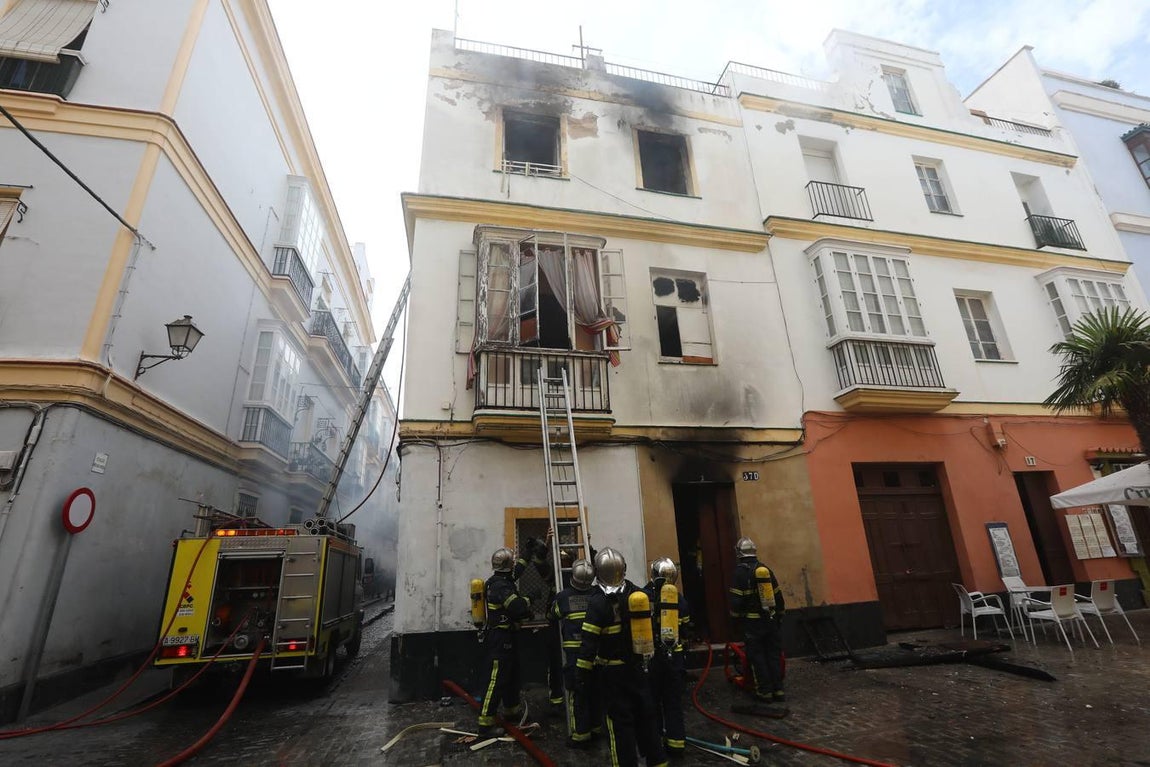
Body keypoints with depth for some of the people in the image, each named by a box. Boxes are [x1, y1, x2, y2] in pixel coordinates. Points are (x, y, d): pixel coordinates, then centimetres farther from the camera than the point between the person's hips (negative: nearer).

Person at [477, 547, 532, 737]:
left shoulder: (503, 581, 5)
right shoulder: (500, 585, -26)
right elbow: (518, 607, -32)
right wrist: (527, 600, -14)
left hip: (507, 637, 11)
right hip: (500, 638, -11)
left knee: (512, 673, 24)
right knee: (496, 679, -4)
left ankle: (512, 708, 41)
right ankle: (485, 723, 4)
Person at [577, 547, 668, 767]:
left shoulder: (598, 602, -17)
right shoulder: (638, 594, -1)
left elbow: (589, 642, -18)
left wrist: (581, 674, -12)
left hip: (615, 671, -5)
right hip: (638, 665, 5)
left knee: (620, 720, 7)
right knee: (645, 713, 19)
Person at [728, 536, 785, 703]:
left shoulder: (740, 571, -12)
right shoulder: (765, 569, 3)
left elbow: (736, 598, -13)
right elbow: (778, 595, 9)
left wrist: (736, 617, 1)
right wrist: (779, 615, 20)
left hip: (752, 622, -5)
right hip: (771, 620, 5)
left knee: (756, 656, 5)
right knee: (774, 653, 14)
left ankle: (765, 691, 9)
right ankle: (778, 690, 17)